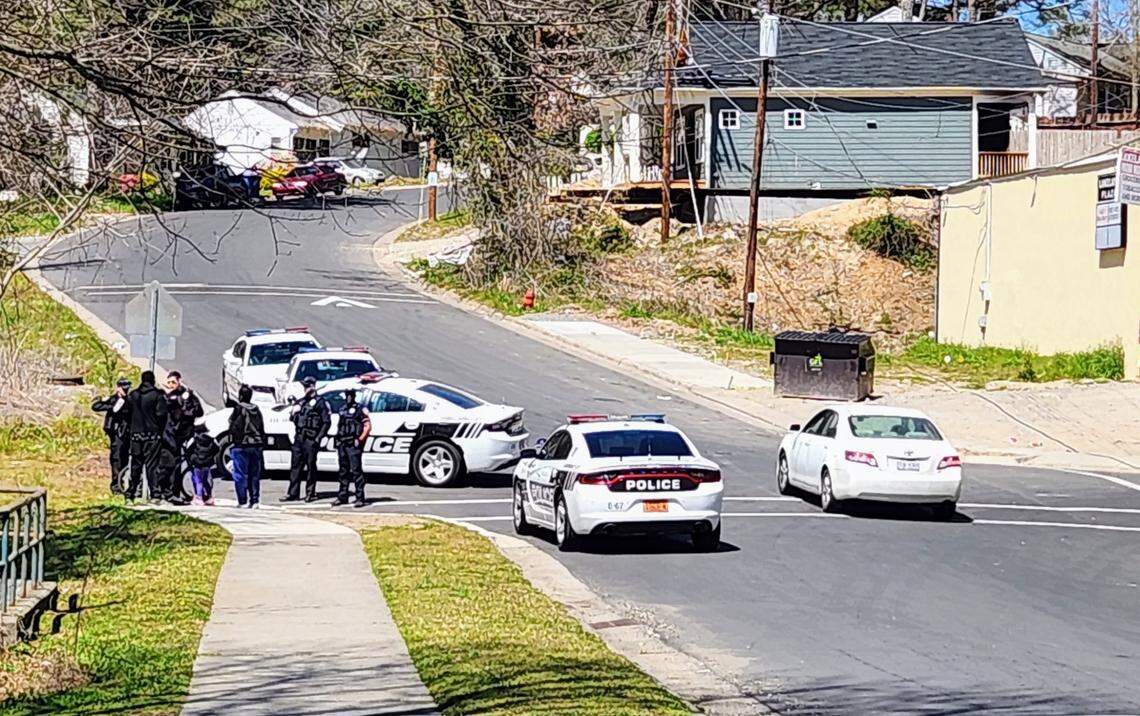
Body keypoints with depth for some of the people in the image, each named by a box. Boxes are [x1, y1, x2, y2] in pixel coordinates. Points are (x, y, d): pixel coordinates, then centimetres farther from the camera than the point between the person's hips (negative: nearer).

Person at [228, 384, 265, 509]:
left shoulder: (238, 409, -9)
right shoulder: (257, 410, 11)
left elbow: (234, 427, -13)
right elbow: (262, 429, 14)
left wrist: (232, 442, -6)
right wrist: (261, 444, 19)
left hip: (242, 446, -6)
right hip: (256, 445, 6)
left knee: (240, 475, -3)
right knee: (254, 475, 10)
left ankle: (242, 501, -6)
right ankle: (255, 501, 8)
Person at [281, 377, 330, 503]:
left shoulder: (320, 402, -3)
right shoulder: (301, 402, 18)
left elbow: (327, 422, -7)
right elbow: (293, 419, 22)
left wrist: (319, 438, -12)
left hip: (311, 440, -7)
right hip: (299, 439, 7)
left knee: (311, 466, -1)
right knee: (295, 466, 4)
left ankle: (310, 493, 5)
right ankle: (293, 493, 6)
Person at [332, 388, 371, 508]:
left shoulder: (360, 410, -3)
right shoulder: (342, 411, 19)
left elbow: (368, 426, -8)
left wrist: (360, 440, -14)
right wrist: (338, 439, 14)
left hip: (353, 444, -7)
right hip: (342, 444, 7)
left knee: (356, 470, -10)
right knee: (343, 471, 11)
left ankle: (360, 498, -11)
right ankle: (342, 497, 18)